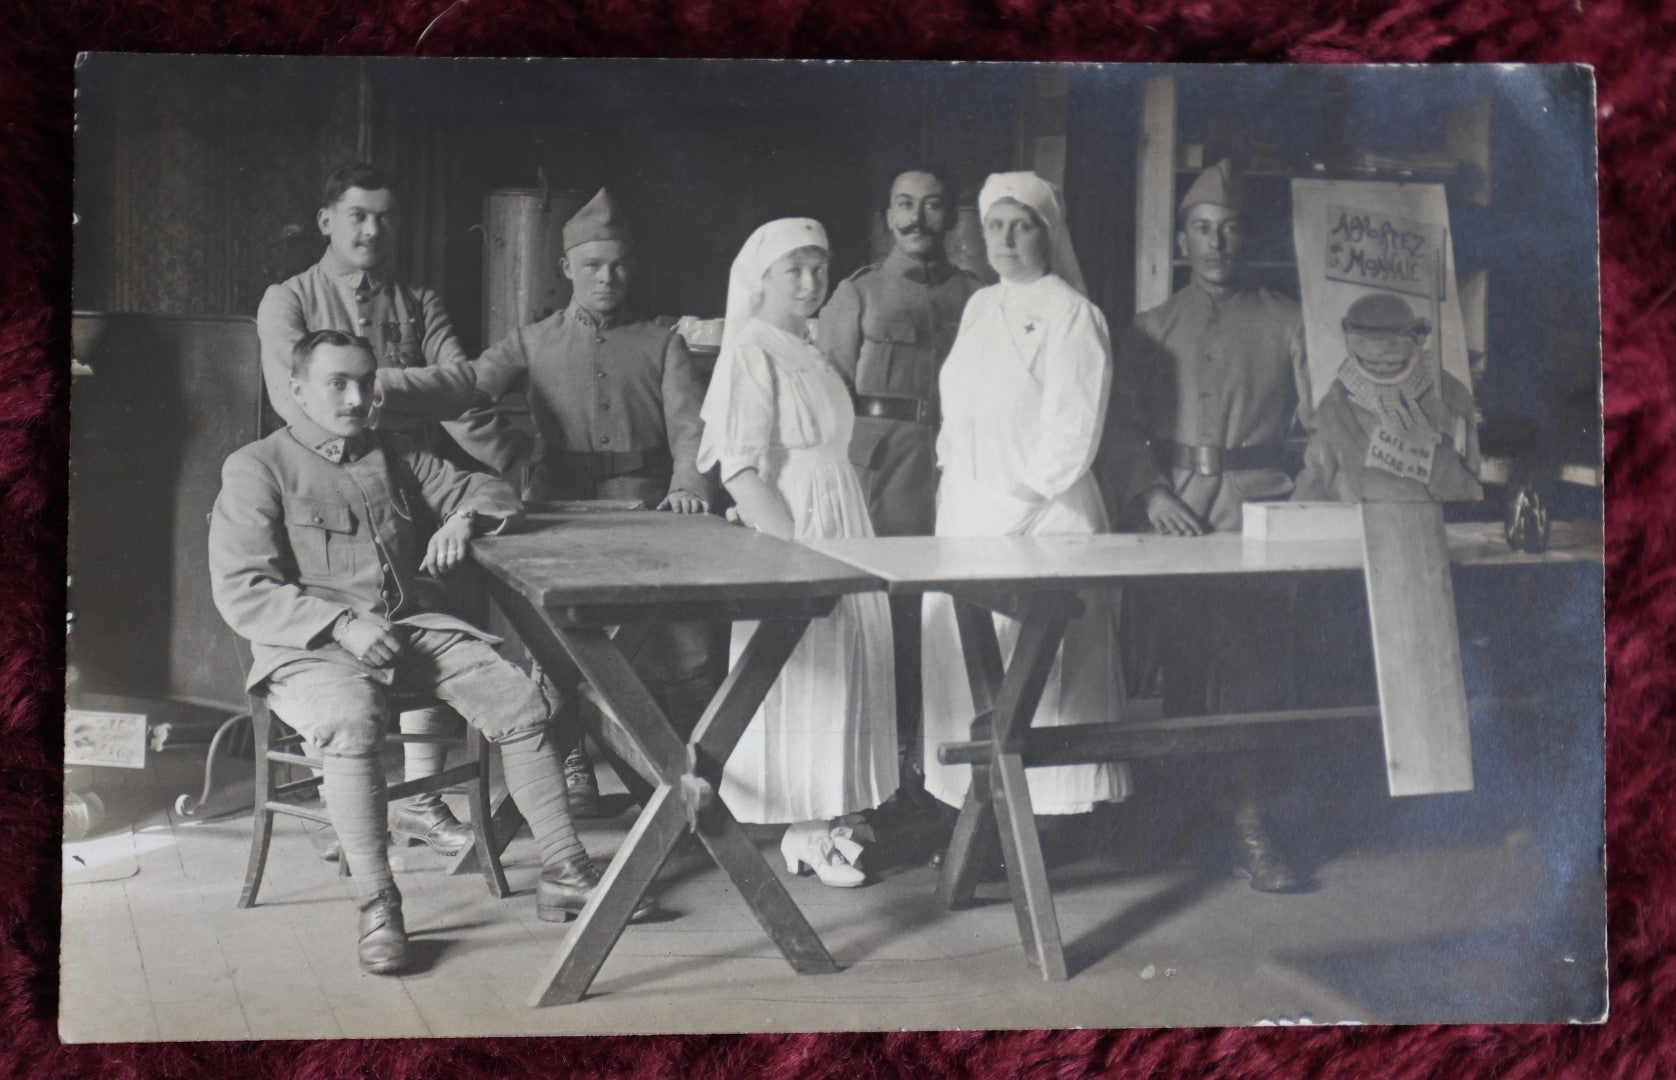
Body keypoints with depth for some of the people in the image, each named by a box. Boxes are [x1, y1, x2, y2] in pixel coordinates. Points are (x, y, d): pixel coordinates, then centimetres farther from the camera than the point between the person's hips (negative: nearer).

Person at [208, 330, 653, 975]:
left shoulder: (396, 456, 21)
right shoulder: (255, 469, 5)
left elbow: (492, 493, 23)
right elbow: (240, 591, -6)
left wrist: (465, 518, -4)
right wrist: (342, 624, -18)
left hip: (418, 626, 5)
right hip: (310, 646, -4)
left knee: (518, 697, -17)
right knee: (351, 723, -37)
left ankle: (563, 873, -11)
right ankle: (376, 907, -27)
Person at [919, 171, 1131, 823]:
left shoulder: (1071, 315, -6)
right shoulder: (979, 309, 16)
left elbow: (1072, 433, -12)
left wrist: (1014, 502, -13)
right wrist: (957, 494, 9)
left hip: (1041, 517, -7)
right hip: (968, 516, 7)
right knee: (965, 665, 5)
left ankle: (1043, 818, 0)